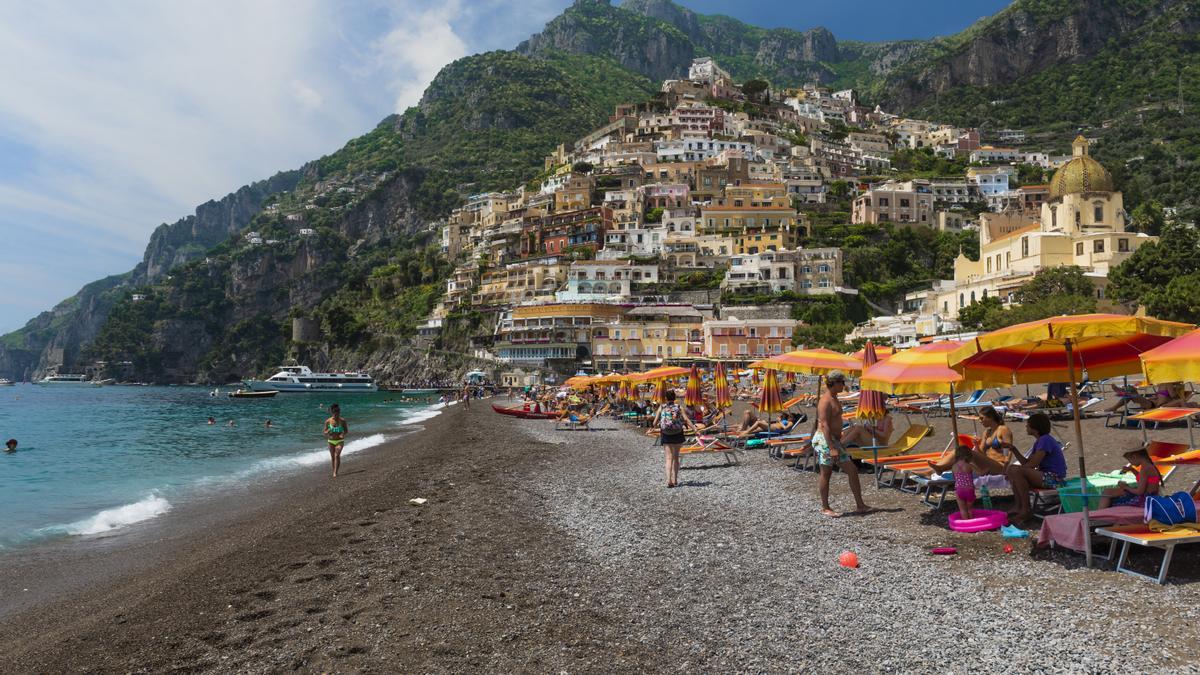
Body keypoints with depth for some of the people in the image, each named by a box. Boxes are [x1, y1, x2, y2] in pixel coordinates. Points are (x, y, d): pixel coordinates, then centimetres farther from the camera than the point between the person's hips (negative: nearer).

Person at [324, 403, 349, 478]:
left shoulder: (342, 421, -7)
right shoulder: (328, 421, -5)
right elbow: (325, 433, 2)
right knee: (332, 457, 8)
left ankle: (335, 472, -18)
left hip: (340, 441, -2)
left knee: (337, 455, -17)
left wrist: (343, 434, -19)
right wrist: (328, 431, -22)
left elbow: (347, 431, 3)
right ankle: (334, 471, 26)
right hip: (331, 441, 2)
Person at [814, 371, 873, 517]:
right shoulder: (826, 401, -17)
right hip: (824, 440, -10)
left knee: (852, 470, 7)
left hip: (834, 440, 10)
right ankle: (825, 508, 13)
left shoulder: (834, 399, 15)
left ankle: (860, 504, 14)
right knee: (826, 474, 1)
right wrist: (832, 448, -25)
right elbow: (824, 425, -23)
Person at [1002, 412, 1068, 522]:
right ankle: (1019, 506, 3)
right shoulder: (1039, 441, 16)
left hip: (1054, 478, -11)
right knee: (1012, 469, 8)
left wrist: (1012, 469, -11)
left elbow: (1033, 464, -21)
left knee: (1016, 471, -26)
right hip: (1046, 475, 11)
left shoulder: (1045, 440, -16)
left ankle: (1026, 510, -19)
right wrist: (1013, 449, 4)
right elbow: (1026, 462, 14)